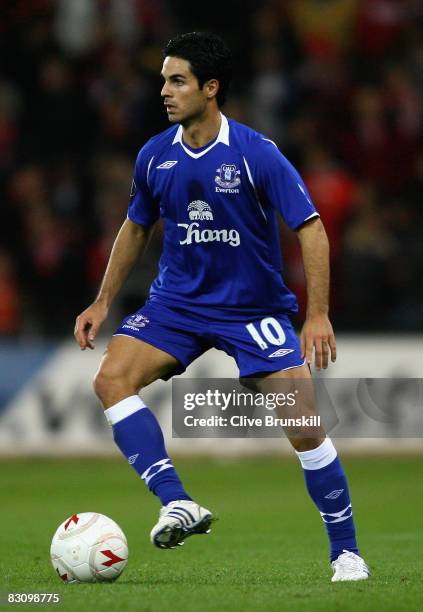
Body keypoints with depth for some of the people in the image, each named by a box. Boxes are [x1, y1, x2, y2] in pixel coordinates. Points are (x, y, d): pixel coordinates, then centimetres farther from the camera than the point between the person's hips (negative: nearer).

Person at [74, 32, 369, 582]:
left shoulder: (256, 154, -16)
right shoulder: (155, 156, -2)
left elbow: (311, 229, -14)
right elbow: (136, 228, 15)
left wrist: (318, 315, -21)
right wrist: (103, 302, 12)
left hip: (255, 309, -4)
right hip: (177, 303, 4)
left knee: (305, 430, -11)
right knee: (112, 377, -23)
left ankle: (346, 552, 7)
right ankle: (178, 504, -25)